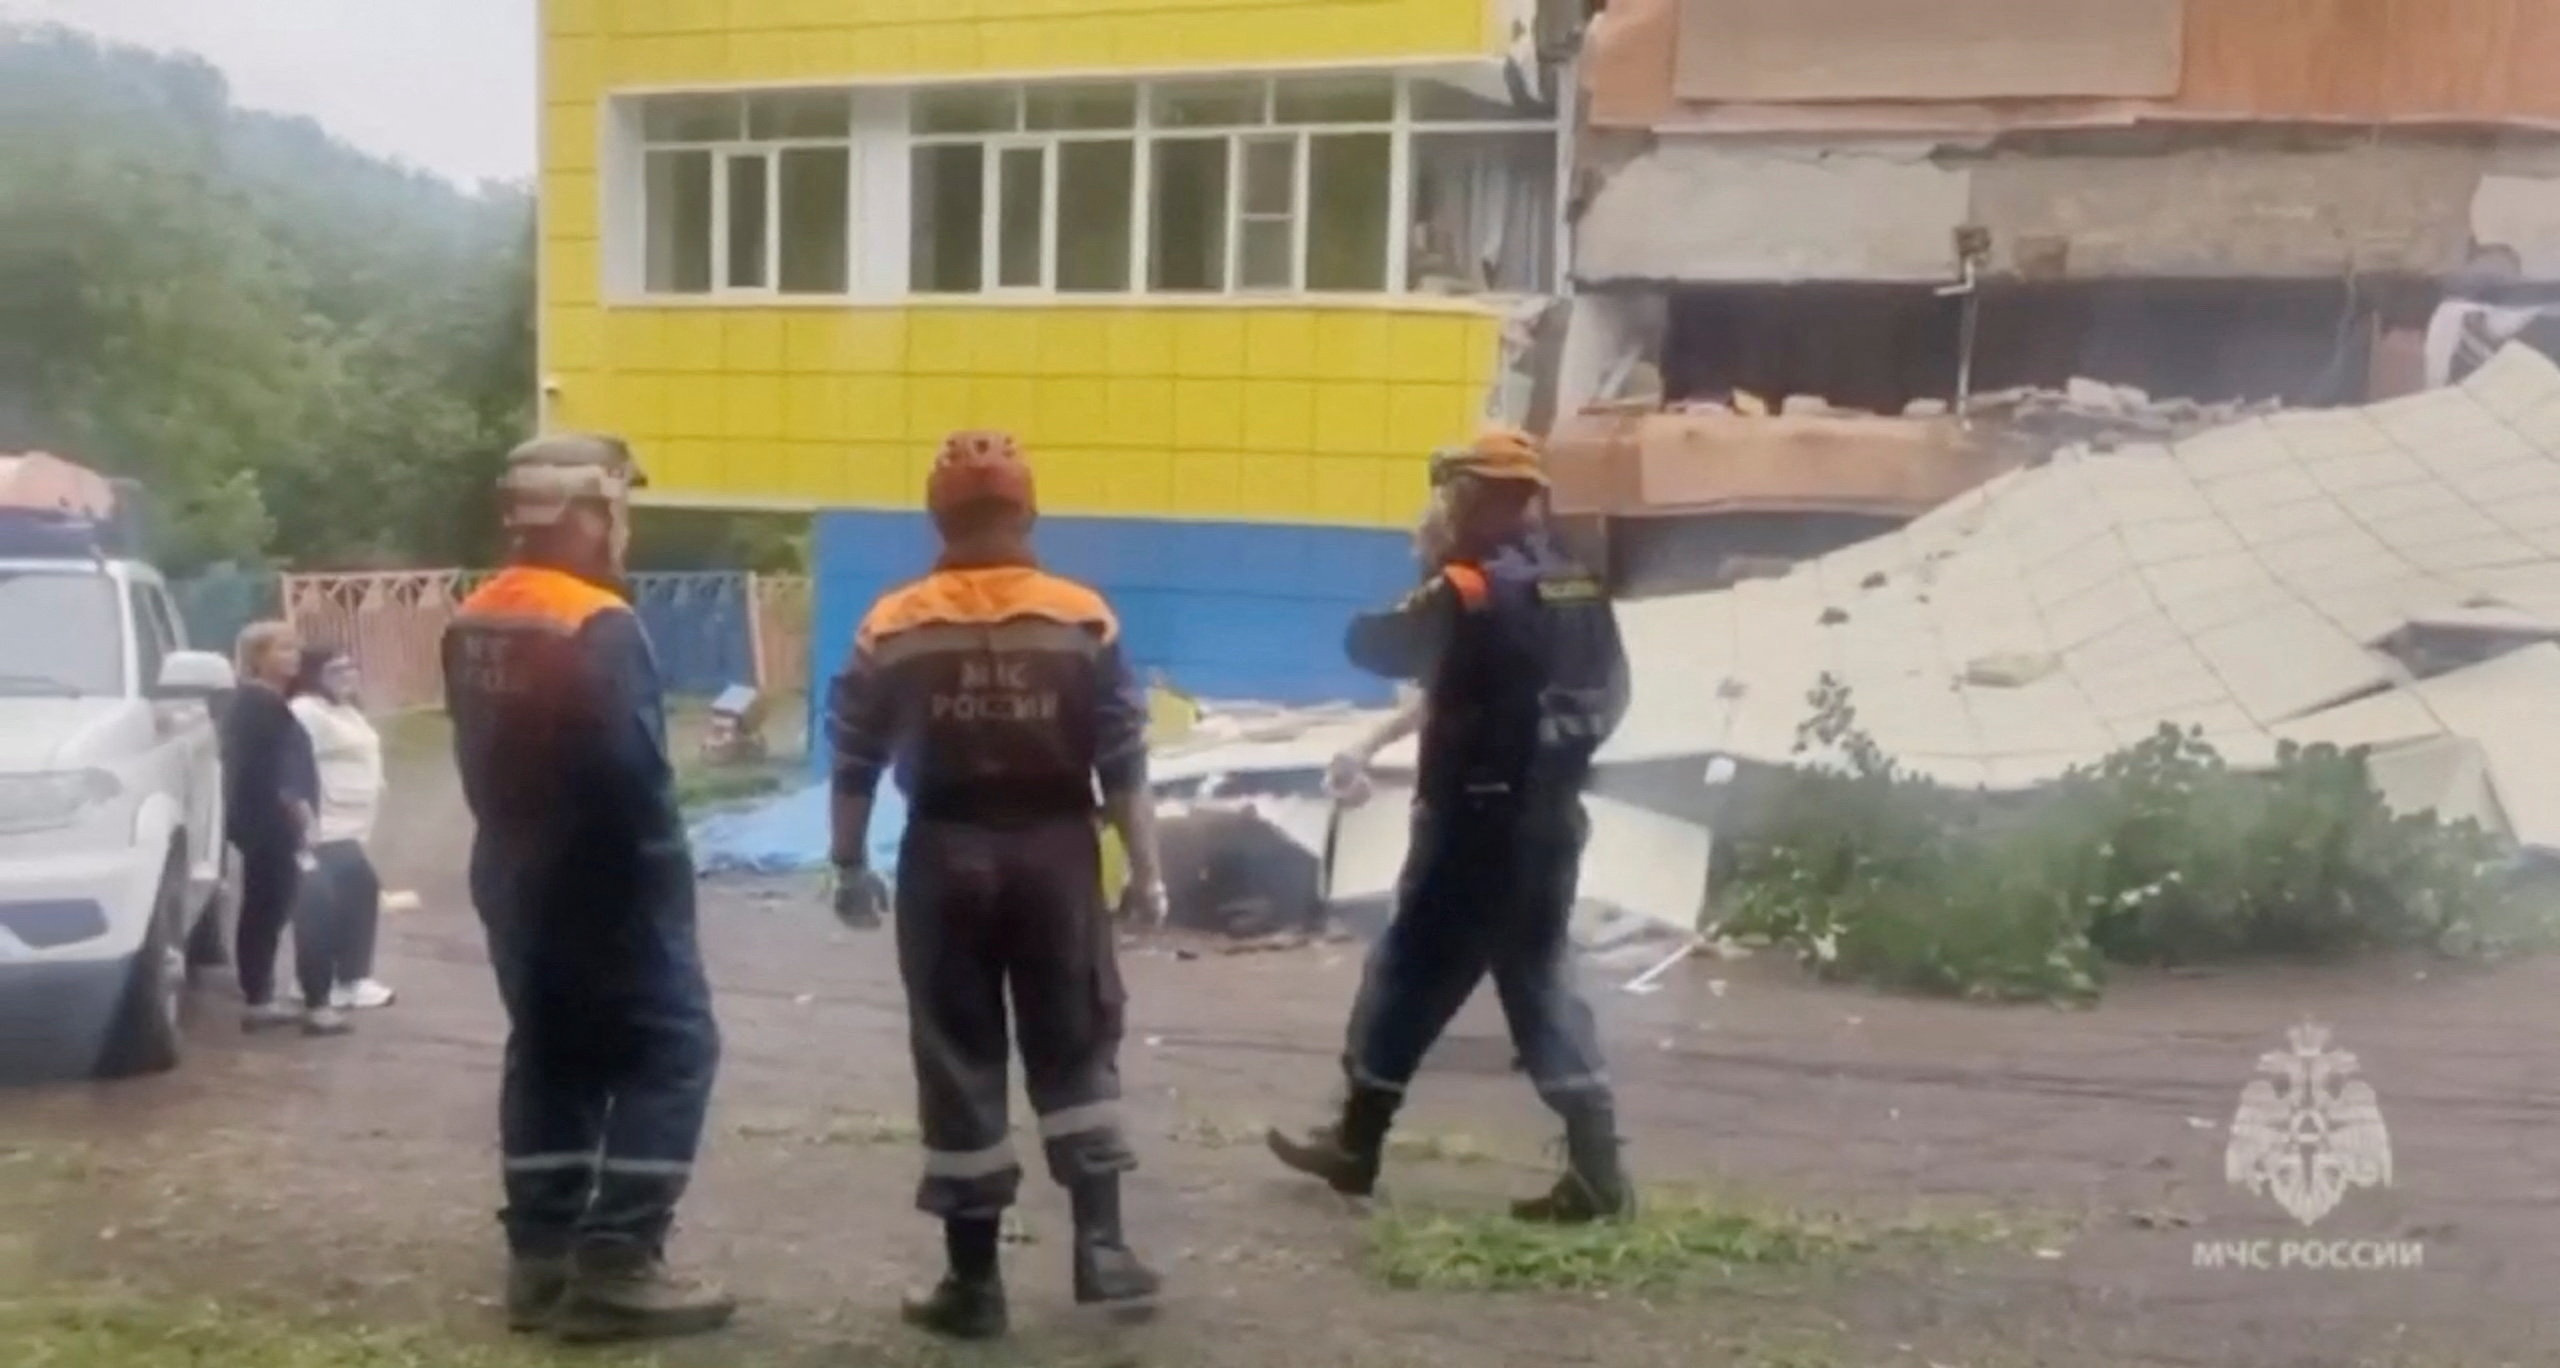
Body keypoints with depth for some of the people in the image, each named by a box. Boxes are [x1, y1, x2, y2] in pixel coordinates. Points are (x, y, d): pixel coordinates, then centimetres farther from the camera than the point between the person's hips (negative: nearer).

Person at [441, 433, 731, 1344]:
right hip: (607, 885, -9)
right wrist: (666, 873, -13)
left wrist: (517, 843, 18)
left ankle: (541, 1259, 17)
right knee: (671, 1054, -3)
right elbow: (634, 774, -24)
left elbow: (477, 760, 15)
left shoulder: (472, 628, 10)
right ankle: (616, 1266, -8)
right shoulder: (598, 627, -19)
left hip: (517, 880, 9)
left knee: (549, 1057, 15)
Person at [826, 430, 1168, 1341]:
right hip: (1053, 850, 0)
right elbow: (1123, 763, -3)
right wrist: (1146, 871, 3)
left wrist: (849, 866, 13)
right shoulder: (1083, 621, -3)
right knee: (1076, 1048, 13)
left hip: (945, 854, 0)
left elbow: (854, 761, 2)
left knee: (958, 1062, 6)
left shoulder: (894, 628, -1)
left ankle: (973, 1281, 11)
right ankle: (1100, 1243, 5)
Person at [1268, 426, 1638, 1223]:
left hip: (1473, 819, -7)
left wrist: (1422, 604, 14)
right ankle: (1596, 1168, 4)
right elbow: (1609, 697, 14)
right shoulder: (1579, 591, 6)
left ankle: (1356, 1143, 20)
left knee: (1410, 976, 7)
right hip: (1550, 815, 7)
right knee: (1540, 984, 11)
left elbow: (1371, 646, -4)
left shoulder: (1466, 593, -15)